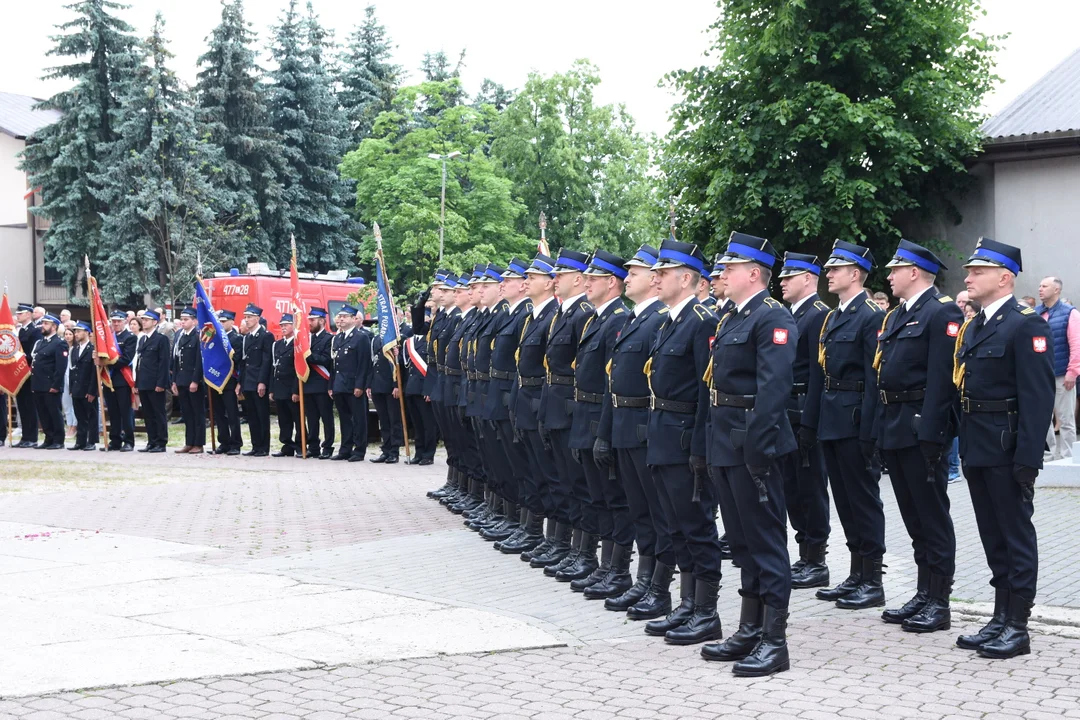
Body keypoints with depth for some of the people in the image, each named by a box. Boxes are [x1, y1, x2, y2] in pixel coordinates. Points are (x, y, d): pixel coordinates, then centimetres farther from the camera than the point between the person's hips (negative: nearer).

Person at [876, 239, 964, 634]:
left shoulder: (942, 313, -11)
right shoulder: (895, 316, 18)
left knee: (932, 514, -2)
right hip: (894, 430, 9)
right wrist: (879, 430, 14)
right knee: (913, 516, 13)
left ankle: (938, 602, 3)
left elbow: (942, 379, -18)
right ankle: (924, 593, 21)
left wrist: (930, 435, -23)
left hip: (922, 428, -9)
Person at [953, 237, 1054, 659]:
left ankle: (1018, 628, 6)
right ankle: (1001, 619, 23)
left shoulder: (1026, 325, -13)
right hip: (976, 449, 9)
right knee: (993, 537, 14)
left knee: (1016, 534, 0)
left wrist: (1028, 459, -22)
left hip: (1006, 450, -9)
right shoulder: (972, 327, 14)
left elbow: (1038, 396, -18)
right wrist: (963, 444, 13)